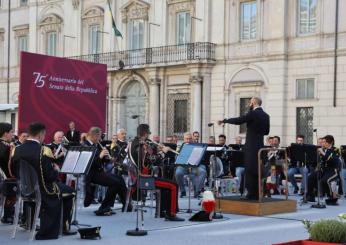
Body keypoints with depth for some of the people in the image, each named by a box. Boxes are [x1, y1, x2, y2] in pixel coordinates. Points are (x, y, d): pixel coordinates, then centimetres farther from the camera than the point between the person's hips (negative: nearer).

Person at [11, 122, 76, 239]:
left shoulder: (17, 150, -6)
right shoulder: (43, 151, -24)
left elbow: (15, 173, 4)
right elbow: (50, 176, -23)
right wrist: (56, 170, -2)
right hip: (44, 190, -7)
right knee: (69, 192, 19)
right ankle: (65, 227, 21)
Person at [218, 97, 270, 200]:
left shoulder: (253, 113, -12)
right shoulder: (266, 116, 11)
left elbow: (238, 120, -13)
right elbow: (266, 131, 17)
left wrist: (224, 121, -3)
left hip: (251, 146, -7)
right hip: (260, 145, 7)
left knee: (250, 170, -4)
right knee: (257, 170, 11)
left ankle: (252, 194, -4)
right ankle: (258, 193, 13)